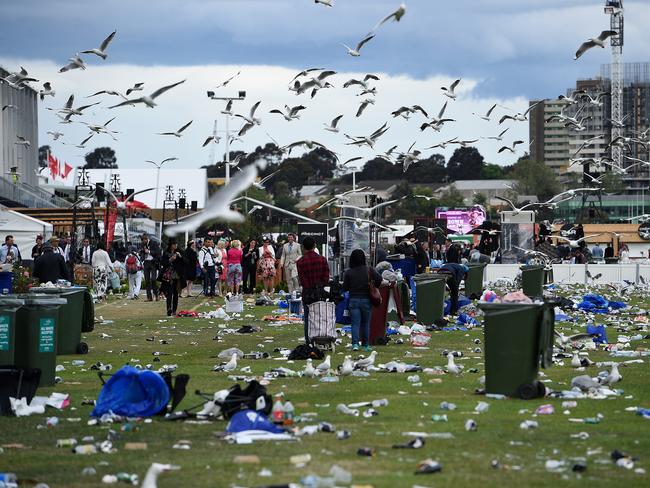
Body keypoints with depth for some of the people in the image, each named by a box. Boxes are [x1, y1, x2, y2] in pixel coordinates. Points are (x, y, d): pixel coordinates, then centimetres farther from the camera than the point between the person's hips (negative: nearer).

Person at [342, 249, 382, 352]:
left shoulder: (348, 273, -3)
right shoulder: (369, 270, -4)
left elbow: (345, 288, -1)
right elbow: (379, 279, -13)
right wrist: (374, 287, 4)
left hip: (353, 300, 0)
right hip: (366, 300, 0)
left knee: (355, 324, -1)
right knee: (365, 323, 12)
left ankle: (355, 343, -18)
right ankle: (365, 345, 18)